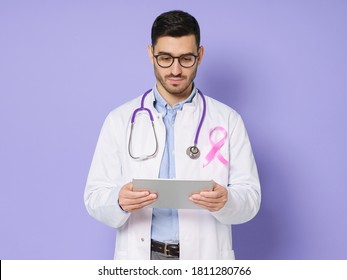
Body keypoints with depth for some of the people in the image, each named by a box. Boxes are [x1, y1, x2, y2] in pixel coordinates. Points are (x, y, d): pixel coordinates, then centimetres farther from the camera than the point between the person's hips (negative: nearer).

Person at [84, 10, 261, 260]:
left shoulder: (228, 120, 0)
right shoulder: (120, 120, 2)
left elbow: (250, 196, -2)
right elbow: (95, 196, -1)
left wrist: (225, 201, -23)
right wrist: (119, 201, -23)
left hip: (205, 258, -1)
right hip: (140, 257, 1)